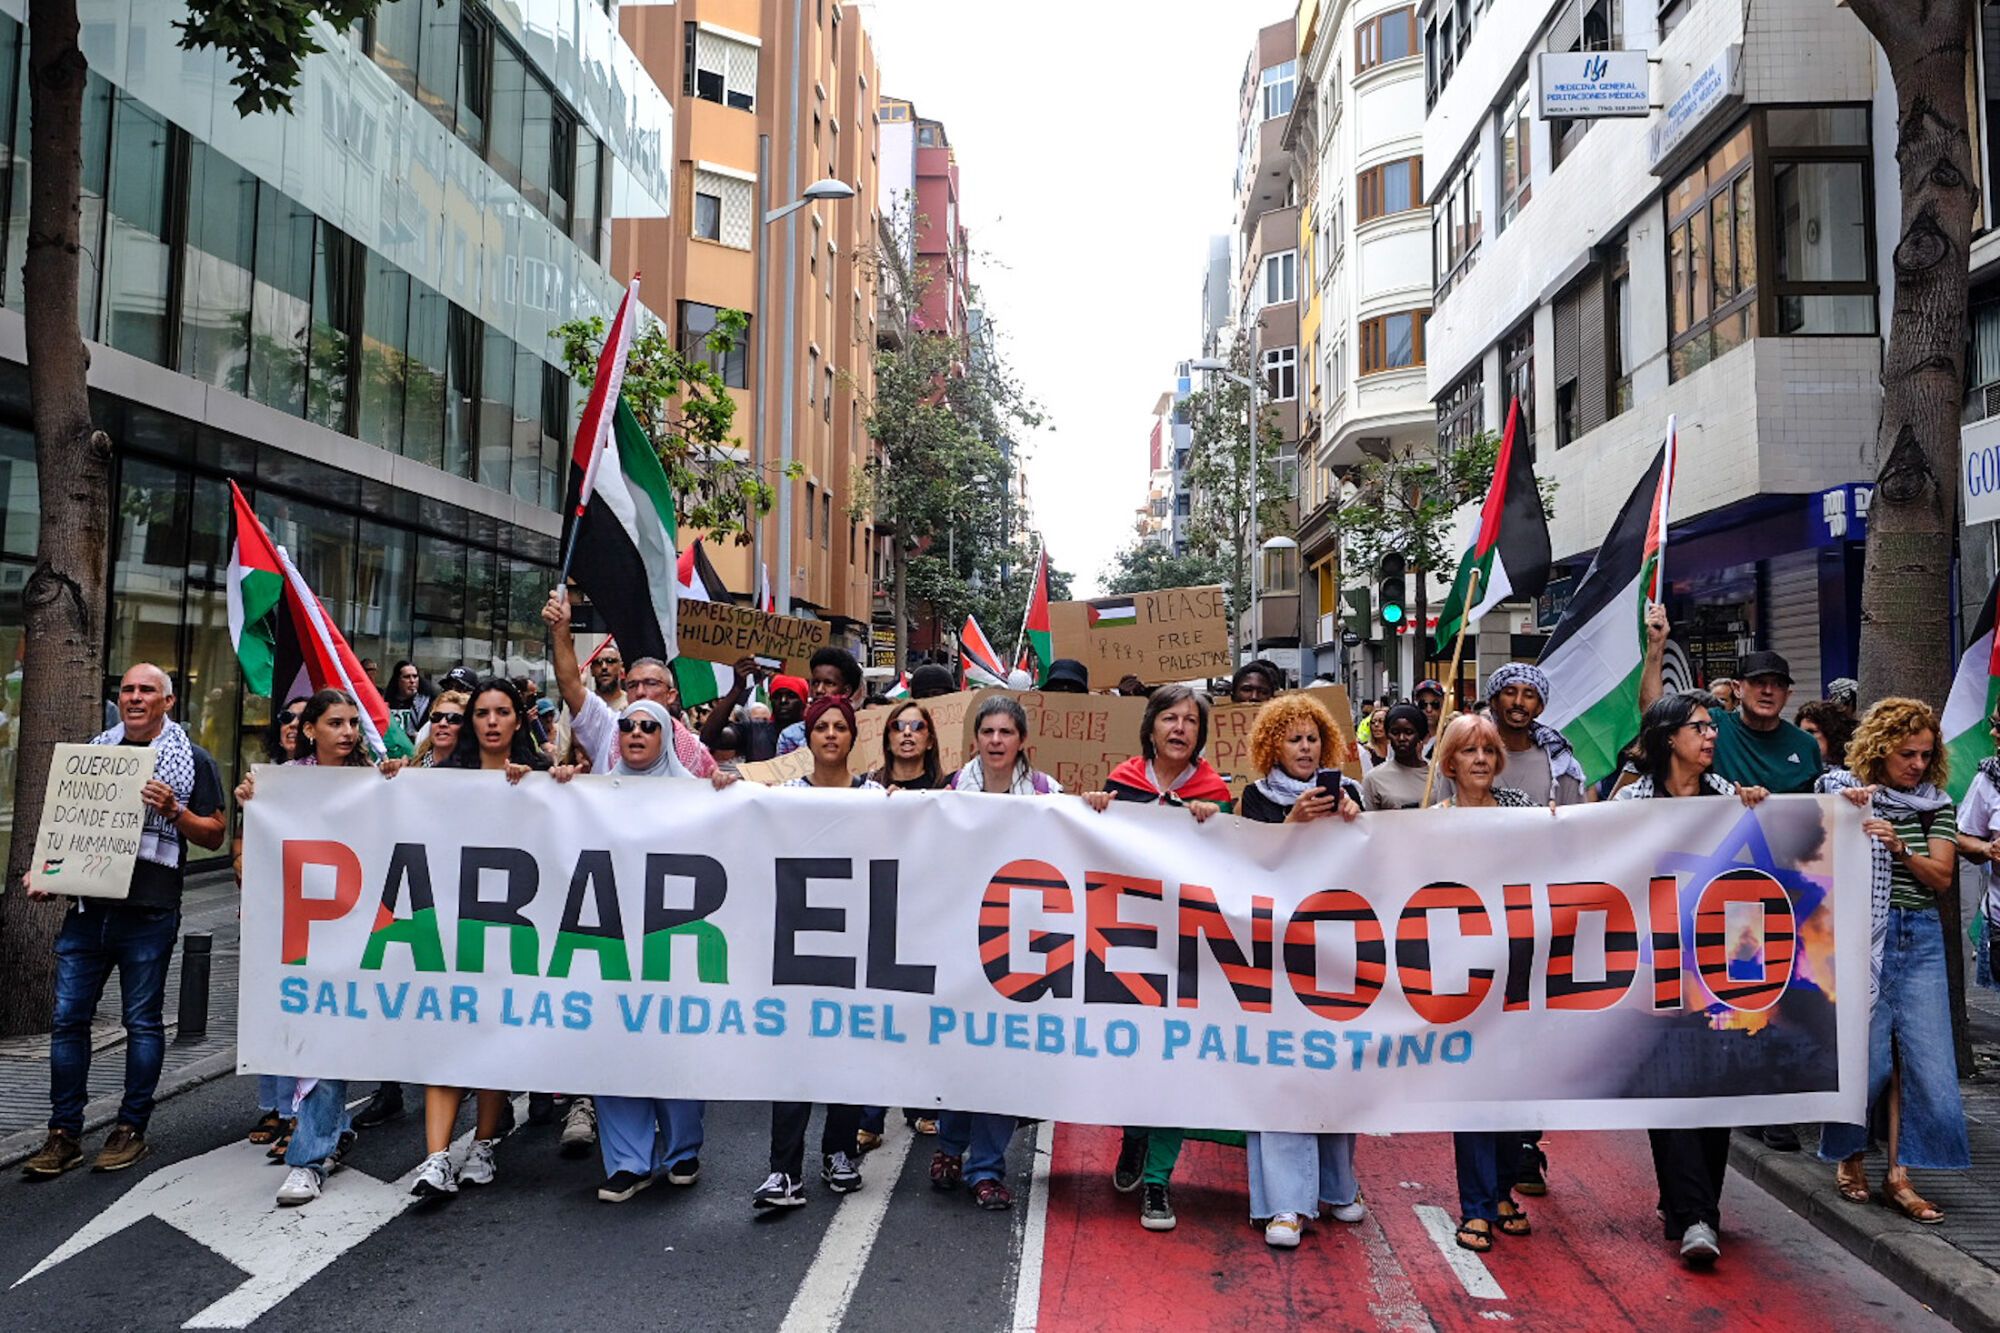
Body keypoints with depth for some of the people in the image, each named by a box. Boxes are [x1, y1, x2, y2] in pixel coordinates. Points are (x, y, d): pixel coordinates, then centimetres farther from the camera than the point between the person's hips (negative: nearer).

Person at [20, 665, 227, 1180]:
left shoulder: (193, 760, 1)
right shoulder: (93, 751, 14)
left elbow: (214, 835, -1)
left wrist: (173, 810, -17)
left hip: (148, 912, -4)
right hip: (87, 906, 4)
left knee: (143, 1021, 5)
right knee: (68, 1017, 6)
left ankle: (131, 1129, 16)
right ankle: (64, 1134, 15)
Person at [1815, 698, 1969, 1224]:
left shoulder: (1937, 804, 8)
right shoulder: (1843, 791, 1)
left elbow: (1942, 878, 0)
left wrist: (1900, 848, -17)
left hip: (1919, 938, 3)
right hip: (1859, 934, -3)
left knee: (1924, 1057, 0)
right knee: (1867, 1054, -1)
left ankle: (1899, 1175, 9)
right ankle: (1849, 1156, 21)